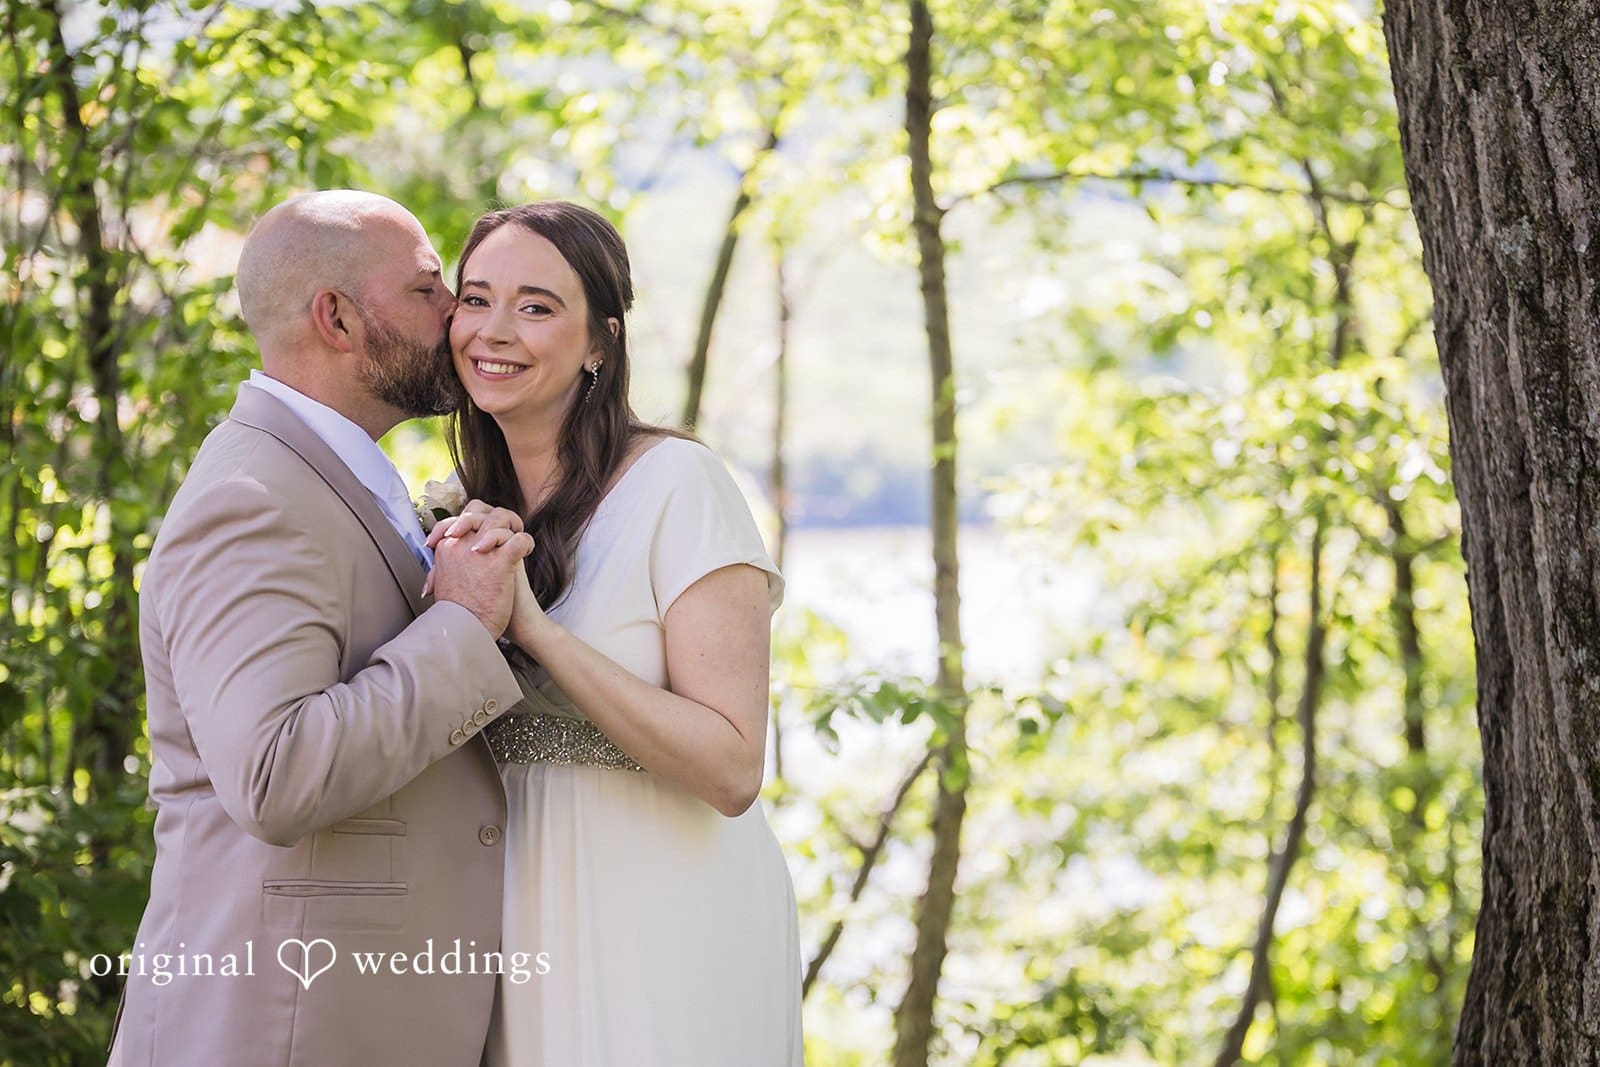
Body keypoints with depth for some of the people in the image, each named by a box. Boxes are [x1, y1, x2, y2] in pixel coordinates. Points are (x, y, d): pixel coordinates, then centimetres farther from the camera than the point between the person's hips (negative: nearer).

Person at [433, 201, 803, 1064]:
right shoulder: (473, 513, 7)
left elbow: (731, 771, -21)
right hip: (527, 925, 6)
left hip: (668, 925, -6)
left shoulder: (676, 485, -14)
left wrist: (534, 629, -25)